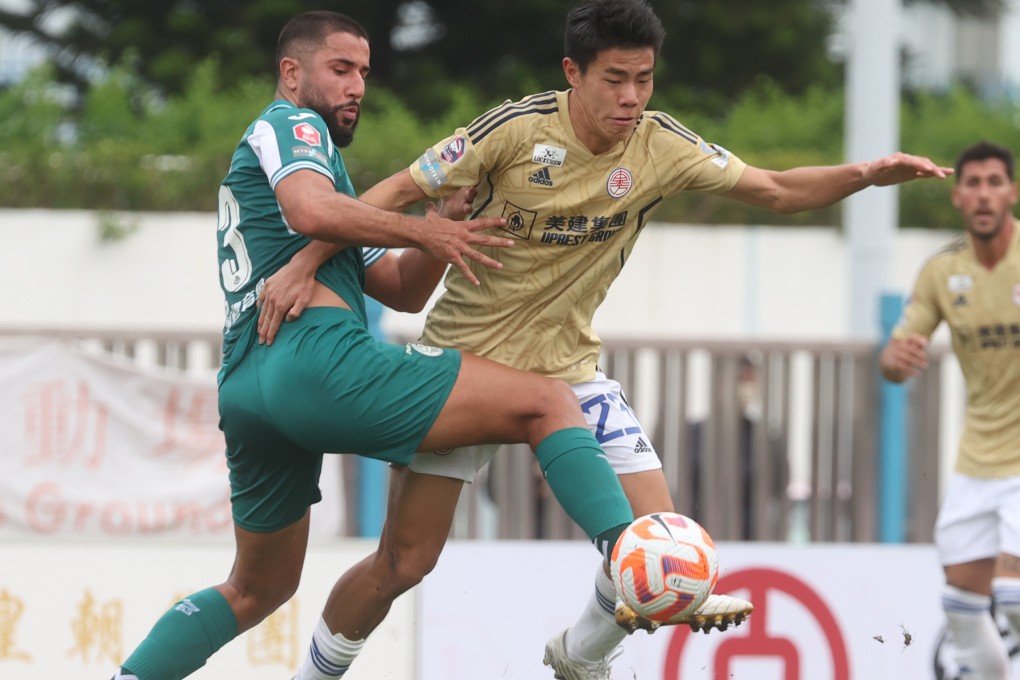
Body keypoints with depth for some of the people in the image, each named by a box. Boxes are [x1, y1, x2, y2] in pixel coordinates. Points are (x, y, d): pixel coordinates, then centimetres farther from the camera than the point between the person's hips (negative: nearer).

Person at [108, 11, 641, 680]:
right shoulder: (288, 123, 9)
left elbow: (404, 290, 28)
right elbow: (310, 209, -17)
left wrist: (445, 221, 12)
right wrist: (422, 230, -9)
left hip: (243, 391, 10)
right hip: (320, 355, -10)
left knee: (258, 588, 24)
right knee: (549, 403, -12)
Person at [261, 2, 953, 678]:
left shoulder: (662, 147, -9)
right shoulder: (518, 129, -19)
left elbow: (779, 191, 0)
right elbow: (398, 193, -13)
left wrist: (863, 174, -18)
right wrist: (300, 268, -18)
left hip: (570, 368, 3)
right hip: (466, 355, -3)